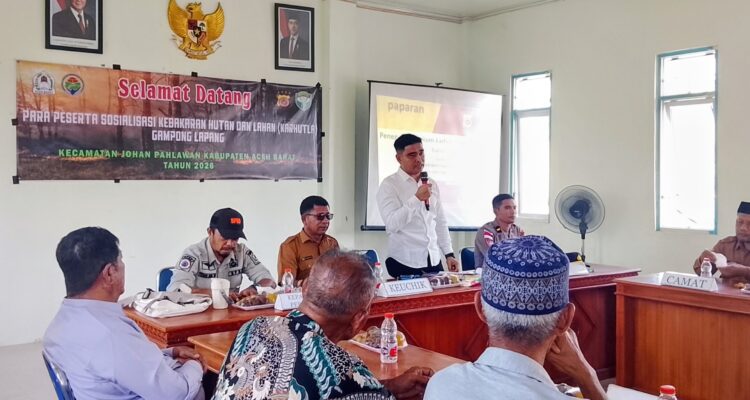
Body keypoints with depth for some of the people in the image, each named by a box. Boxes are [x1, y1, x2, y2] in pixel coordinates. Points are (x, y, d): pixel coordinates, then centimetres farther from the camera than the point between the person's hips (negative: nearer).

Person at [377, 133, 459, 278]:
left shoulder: (432, 184, 11)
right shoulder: (389, 185, -7)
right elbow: (392, 223, -18)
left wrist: (449, 254, 11)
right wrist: (416, 198, -24)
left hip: (434, 262, 5)